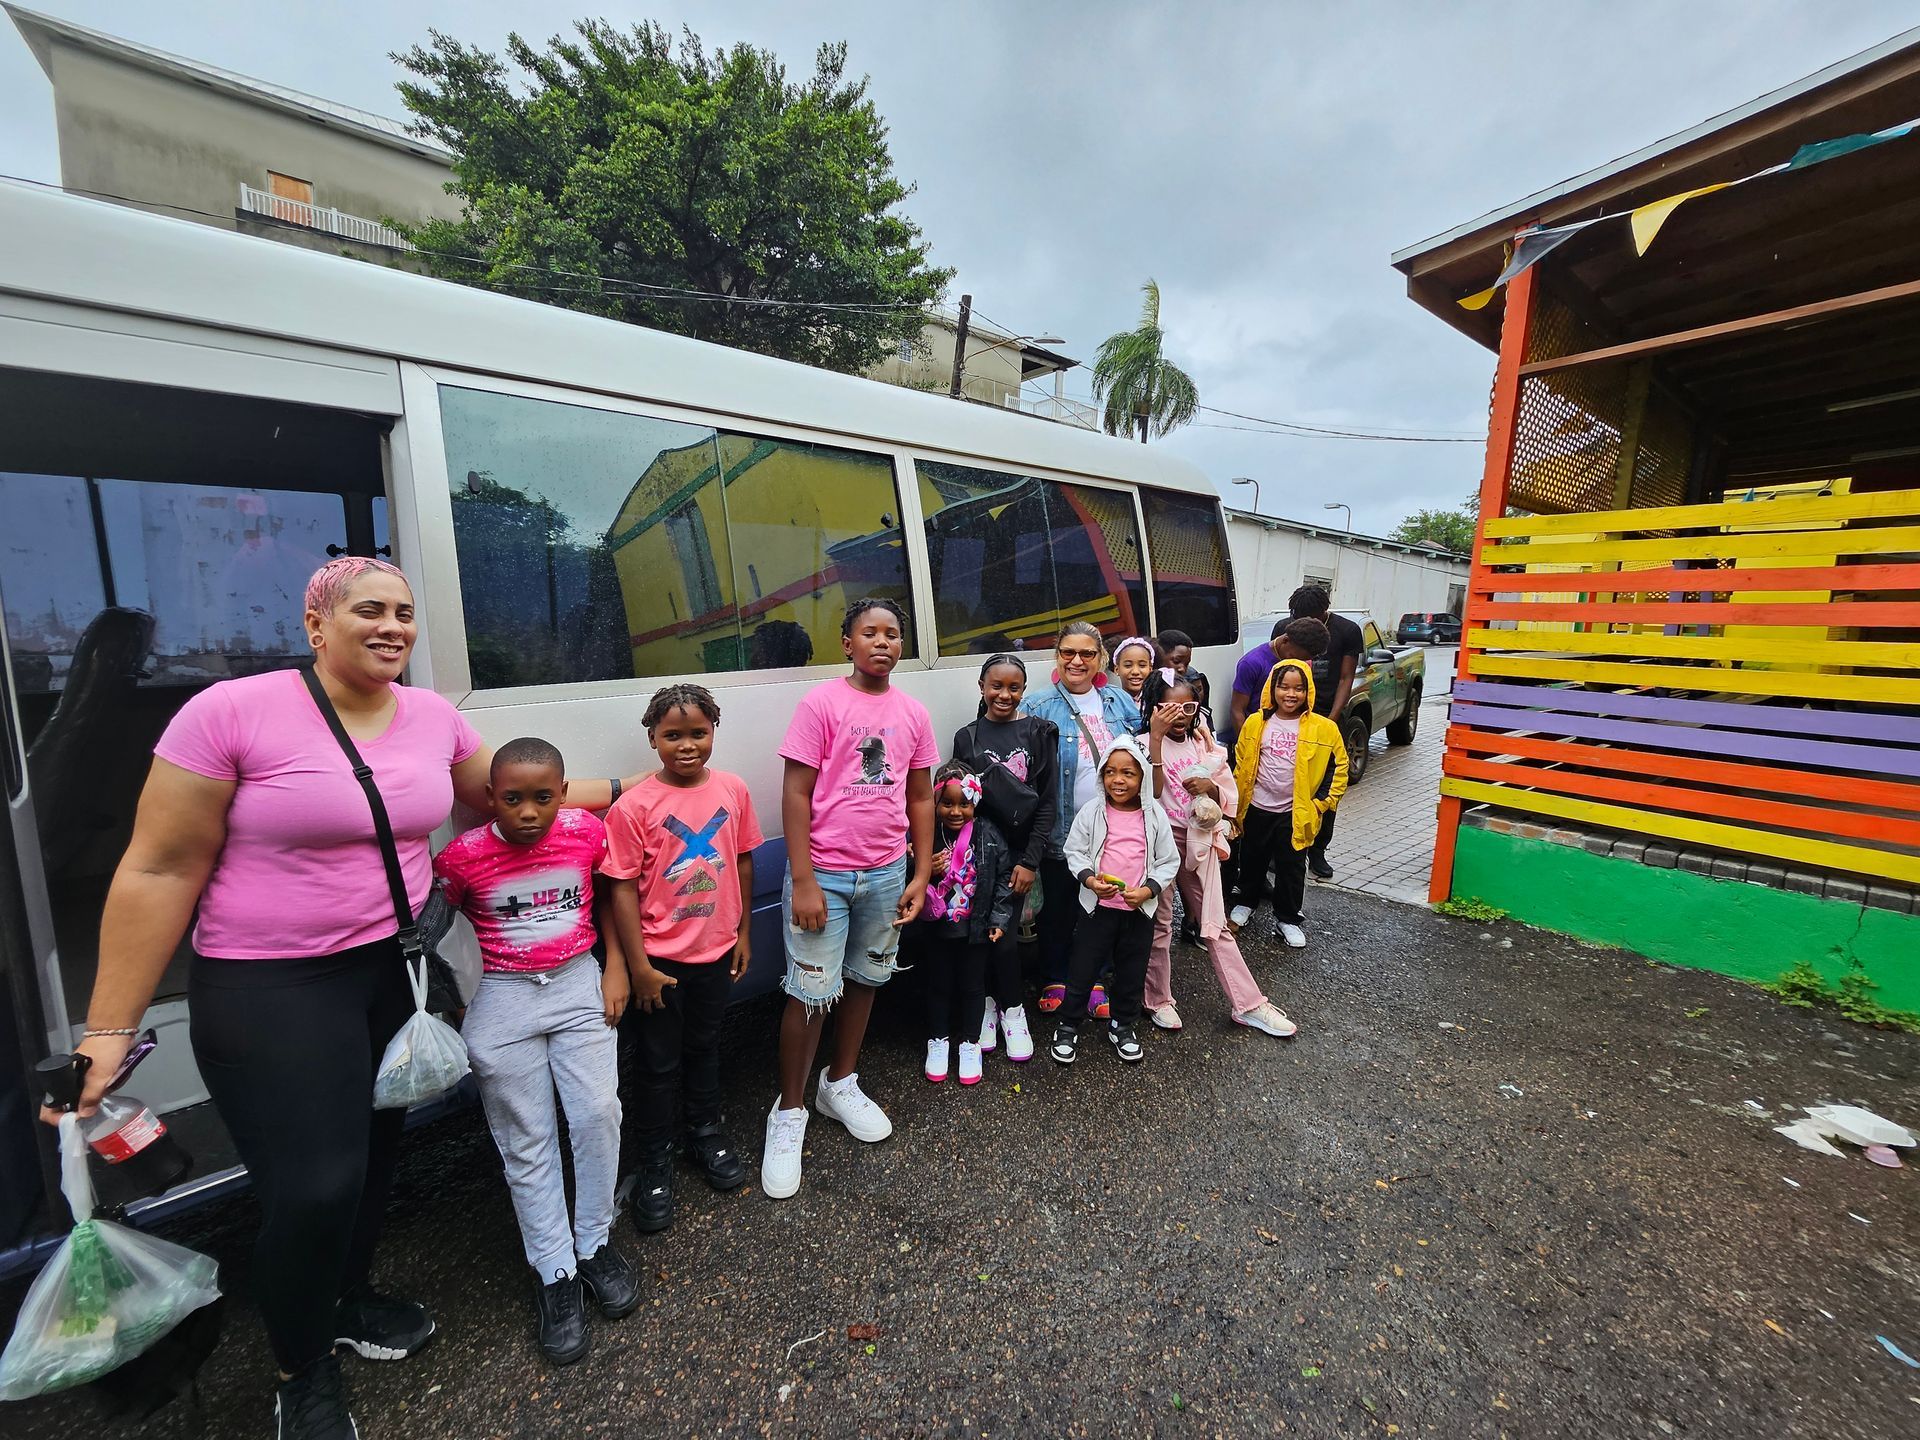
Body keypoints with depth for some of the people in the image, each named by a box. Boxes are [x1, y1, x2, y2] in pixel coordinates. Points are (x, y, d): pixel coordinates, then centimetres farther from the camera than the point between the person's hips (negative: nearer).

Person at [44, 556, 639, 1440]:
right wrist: (110, 1028, -10)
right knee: (312, 1186, -1)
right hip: (269, 989, -4)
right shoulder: (230, 711, -14)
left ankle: (349, 1301, 47)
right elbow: (160, 871, -11)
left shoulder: (433, 715, -1)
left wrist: (609, 792, 15)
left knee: (374, 1149, 17)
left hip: (395, 969, 5)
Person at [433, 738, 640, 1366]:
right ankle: (555, 1273, 25)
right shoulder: (463, 856, -14)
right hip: (501, 1001, -1)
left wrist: (616, 966, 1)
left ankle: (593, 1244, 24)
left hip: (579, 986, 1)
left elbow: (609, 896, 6)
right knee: (527, 1143, 8)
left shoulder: (587, 833, -10)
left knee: (599, 1114, 0)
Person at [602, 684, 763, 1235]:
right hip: (660, 960, -3)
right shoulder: (634, 805, -18)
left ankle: (705, 1131, 46)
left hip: (716, 950, 3)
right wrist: (639, 967, -12)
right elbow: (623, 888, -14)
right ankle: (655, 1162, 36)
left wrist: (743, 933, 7)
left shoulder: (732, 790, -7)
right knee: (660, 1062, 14)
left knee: (705, 1046, 23)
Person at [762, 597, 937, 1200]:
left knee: (865, 978, 17)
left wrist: (921, 874, 6)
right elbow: (795, 794, -10)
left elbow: (920, 799, 9)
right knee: (811, 992, 2)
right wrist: (803, 882, -14)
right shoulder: (821, 703, -9)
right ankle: (788, 1113, 24)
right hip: (825, 872, -4)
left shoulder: (913, 713, 4)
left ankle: (840, 1083, 39)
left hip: (887, 872, 5)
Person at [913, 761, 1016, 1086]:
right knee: (938, 984, 16)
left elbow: (1004, 878, -2)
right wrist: (926, 871, -22)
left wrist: (999, 919, -4)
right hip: (936, 927, 0)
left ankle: (970, 1043, 33)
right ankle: (938, 1041, 35)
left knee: (972, 986, 14)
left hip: (976, 927, 0)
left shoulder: (988, 834, -10)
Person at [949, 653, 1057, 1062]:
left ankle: (1011, 1009, 20)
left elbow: (1048, 801, -3)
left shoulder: (1038, 732, -1)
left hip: (1022, 848, -1)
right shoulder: (967, 738, 4)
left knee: (1004, 928, -1)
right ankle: (991, 1003, 24)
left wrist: (1030, 860, -8)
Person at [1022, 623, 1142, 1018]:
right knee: (1058, 908, 12)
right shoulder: (1038, 706, -7)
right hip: (1062, 831, -3)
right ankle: (1055, 980, 31)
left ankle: (1093, 980, 35)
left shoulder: (1121, 702, 5)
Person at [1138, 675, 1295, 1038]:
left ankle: (1247, 1004, 20)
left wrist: (1211, 786, -16)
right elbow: (1150, 792, -25)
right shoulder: (1145, 744, -9)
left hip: (1199, 840, 4)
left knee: (1214, 925, 11)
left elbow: (1229, 801, 6)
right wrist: (1156, 738, -28)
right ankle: (1159, 1000, 26)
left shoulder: (1205, 745, 4)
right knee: (1160, 923, 9)